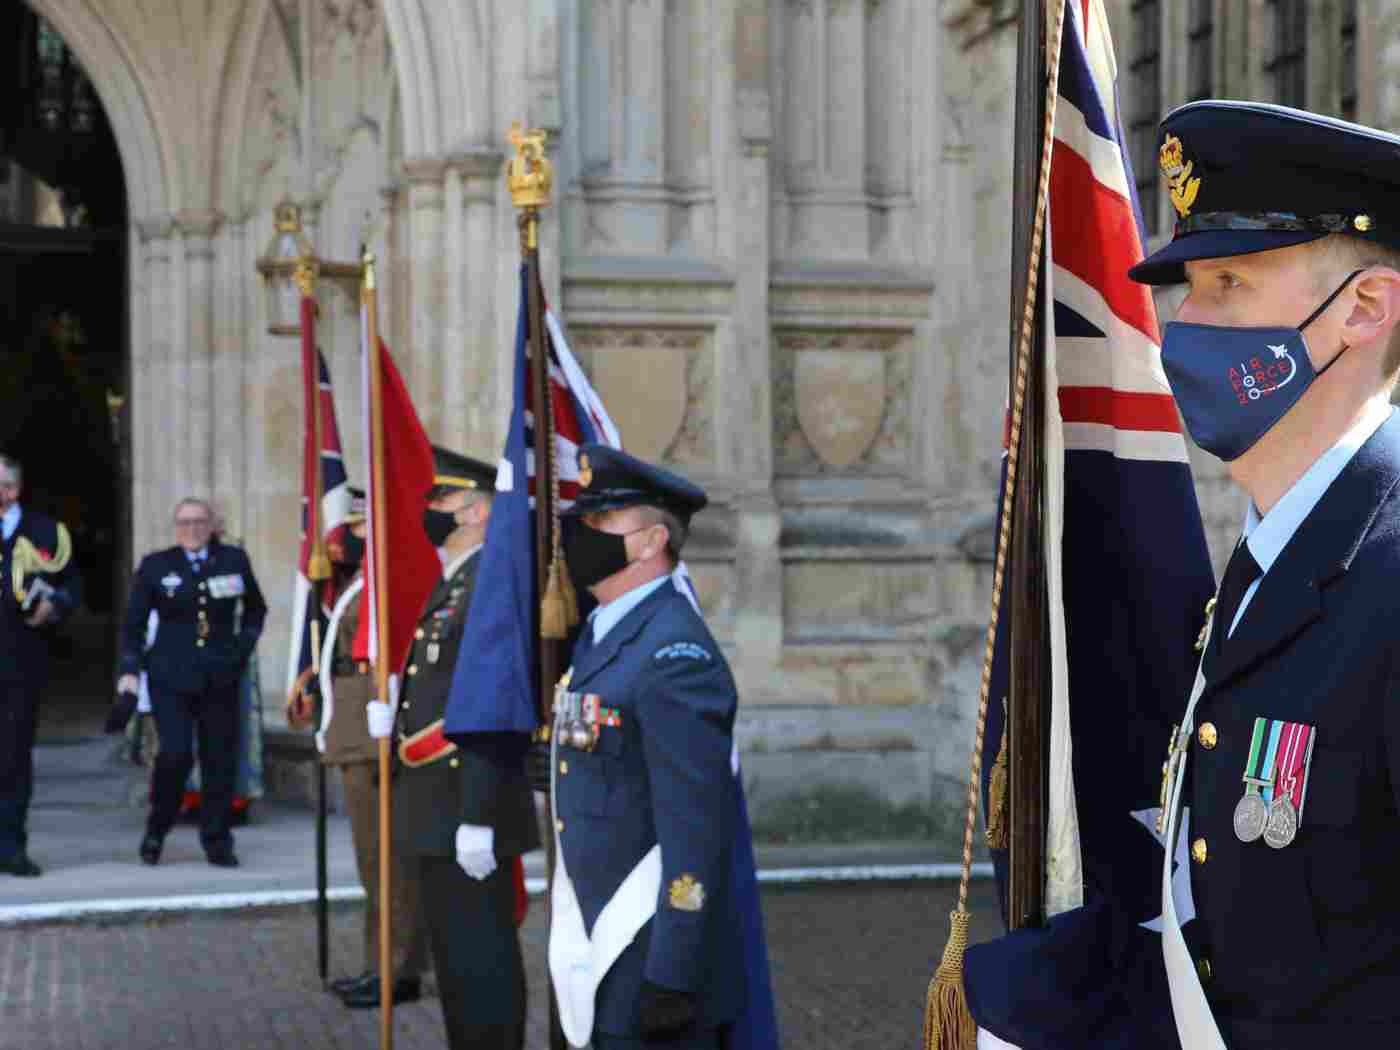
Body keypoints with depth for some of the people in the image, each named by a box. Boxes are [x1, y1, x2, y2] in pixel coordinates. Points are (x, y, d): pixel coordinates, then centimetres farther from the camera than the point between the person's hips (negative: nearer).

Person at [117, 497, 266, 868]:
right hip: (171, 676, -2)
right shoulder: (155, 566, 5)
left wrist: (244, 646, 10)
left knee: (221, 759, 1)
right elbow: (134, 623, 7)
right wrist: (129, 669, -3)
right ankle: (156, 831, 9)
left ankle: (217, 841, 13)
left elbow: (255, 610, 22)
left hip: (220, 678, 2)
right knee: (175, 754, -13)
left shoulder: (234, 560, 8)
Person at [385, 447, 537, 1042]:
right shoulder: (448, 588, 16)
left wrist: (477, 818, -24)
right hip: (437, 810, 10)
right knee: (455, 955, 15)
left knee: (478, 959, -5)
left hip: (468, 805, -10)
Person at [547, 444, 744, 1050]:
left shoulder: (675, 655, -17)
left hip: (654, 960, -9)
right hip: (605, 955, 9)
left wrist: (672, 978, -22)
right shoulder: (603, 640, 13)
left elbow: (697, 830, -21)